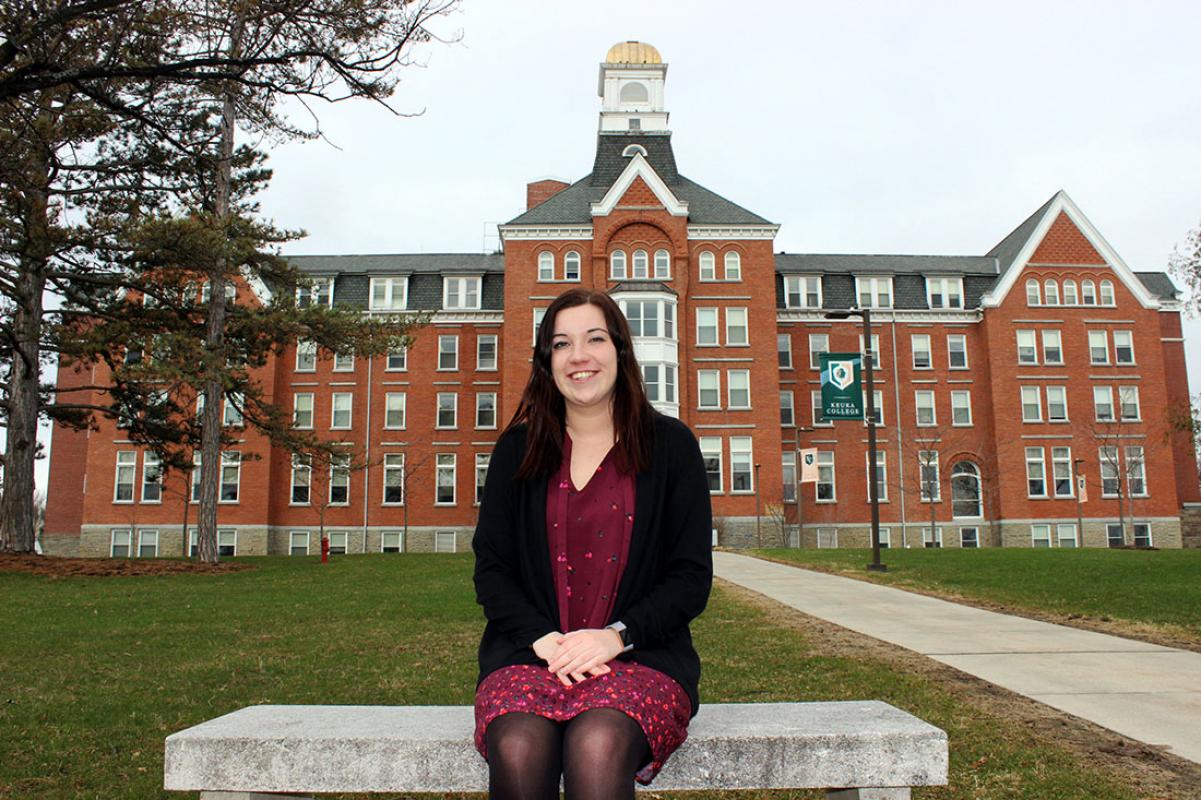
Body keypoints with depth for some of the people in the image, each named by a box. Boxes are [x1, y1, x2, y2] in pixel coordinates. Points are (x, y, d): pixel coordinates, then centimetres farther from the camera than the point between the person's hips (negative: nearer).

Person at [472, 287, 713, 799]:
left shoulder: (670, 445, 6)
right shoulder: (517, 449, 11)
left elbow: (692, 577, 3)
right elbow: (490, 569, 7)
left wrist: (617, 636, -12)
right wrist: (542, 638, -11)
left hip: (641, 654, -1)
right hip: (529, 651, 2)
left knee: (597, 748, -34)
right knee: (518, 751, -30)